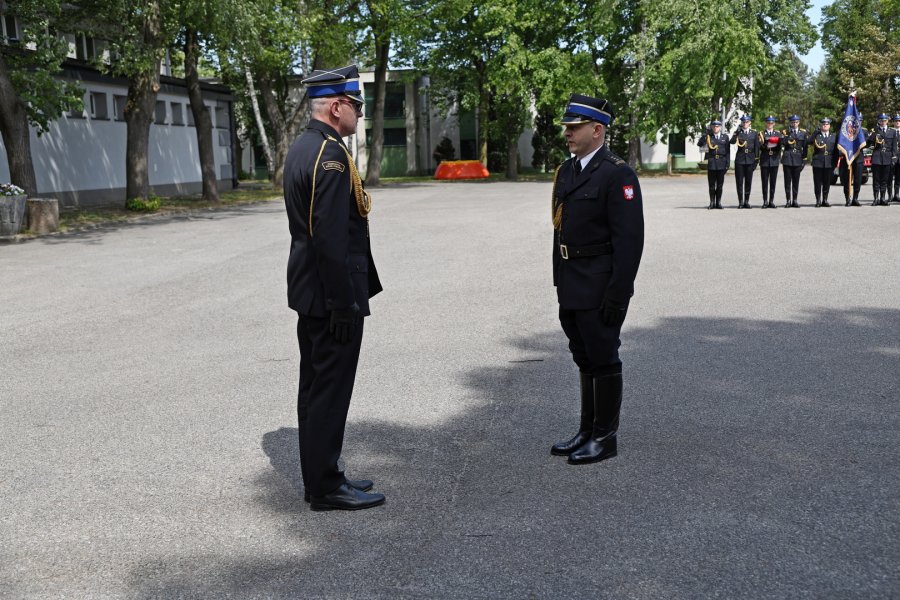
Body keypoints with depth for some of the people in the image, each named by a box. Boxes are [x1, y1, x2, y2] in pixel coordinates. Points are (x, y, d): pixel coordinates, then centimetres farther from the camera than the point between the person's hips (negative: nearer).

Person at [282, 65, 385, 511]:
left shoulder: (300, 148, 13)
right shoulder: (331, 155, -18)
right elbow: (331, 239, -24)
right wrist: (345, 304, -21)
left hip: (308, 292, 10)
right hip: (331, 296, -10)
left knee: (315, 387, 15)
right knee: (330, 390, -2)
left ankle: (320, 478, 26)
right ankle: (326, 488, 8)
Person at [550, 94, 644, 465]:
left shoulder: (618, 175, -14)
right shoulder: (566, 171, 13)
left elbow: (629, 240, -18)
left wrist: (616, 295, -20)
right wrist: (559, 281, 15)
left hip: (599, 289, -8)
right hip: (572, 288, 8)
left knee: (603, 360, 1)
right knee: (585, 361, 16)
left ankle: (605, 438, 13)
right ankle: (586, 432, 27)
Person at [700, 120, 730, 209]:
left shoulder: (725, 137, 8)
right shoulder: (708, 137, 6)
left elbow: (728, 151, 6)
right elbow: (699, 144, -9)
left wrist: (727, 163, -2)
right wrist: (706, 134, -11)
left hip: (721, 163, 0)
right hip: (711, 163, 0)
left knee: (720, 184, 4)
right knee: (712, 184, 2)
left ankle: (718, 203, 11)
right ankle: (712, 203, 9)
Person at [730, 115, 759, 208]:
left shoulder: (754, 133, 9)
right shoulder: (738, 133, 7)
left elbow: (757, 147, 7)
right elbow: (732, 142, -12)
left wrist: (756, 160, 1)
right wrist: (736, 134, -21)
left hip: (750, 159, 1)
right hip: (740, 159, -1)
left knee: (748, 181, 4)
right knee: (739, 181, -2)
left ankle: (746, 201, 10)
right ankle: (740, 202, 3)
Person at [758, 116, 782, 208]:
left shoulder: (778, 134, 12)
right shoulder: (761, 133, 6)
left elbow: (780, 147, 10)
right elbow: (760, 147, -1)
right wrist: (765, 146, -20)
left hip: (774, 160, 2)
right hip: (764, 160, -2)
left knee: (773, 181, 2)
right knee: (765, 182, -2)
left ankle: (771, 201, 7)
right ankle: (765, 201, 2)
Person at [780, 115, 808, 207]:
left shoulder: (803, 132, 9)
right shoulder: (785, 132, 4)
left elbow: (805, 147, 10)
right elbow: (782, 144, -8)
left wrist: (804, 159, 6)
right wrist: (786, 135, -19)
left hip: (798, 159, 2)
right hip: (788, 159, -2)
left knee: (796, 181, 4)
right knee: (787, 181, 0)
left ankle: (795, 201, 10)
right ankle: (788, 201, 4)